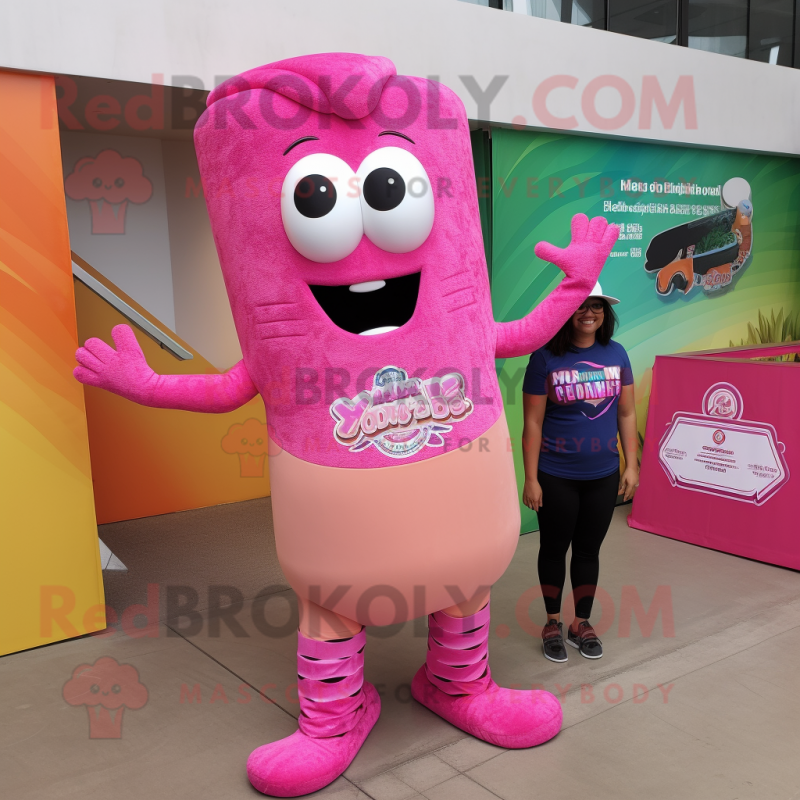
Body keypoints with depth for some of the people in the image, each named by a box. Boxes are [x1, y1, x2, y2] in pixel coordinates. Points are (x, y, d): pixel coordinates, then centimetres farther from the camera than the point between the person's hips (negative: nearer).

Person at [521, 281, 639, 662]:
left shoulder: (616, 354, 0)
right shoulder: (546, 357, -11)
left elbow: (626, 414, 6)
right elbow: (532, 423, -11)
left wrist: (631, 465, 3)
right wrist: (530, 479, -11)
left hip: (603, 475, 3)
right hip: (556, 476, -3)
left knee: (589, 549, 15)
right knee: (554, 548, 12)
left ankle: (582, 623, 33)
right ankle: (553, 623, 31)